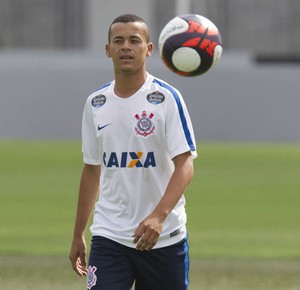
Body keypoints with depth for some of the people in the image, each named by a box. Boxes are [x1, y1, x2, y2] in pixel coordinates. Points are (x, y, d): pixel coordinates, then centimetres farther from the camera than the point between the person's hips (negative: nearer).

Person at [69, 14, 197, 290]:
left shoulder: (166, 98, -7)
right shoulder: (96, 103, 7)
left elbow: (185, 165, -14)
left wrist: (158, 216, -29)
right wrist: (78, 235, 17)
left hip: (164, 237, -3)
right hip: (108, 236, 3)